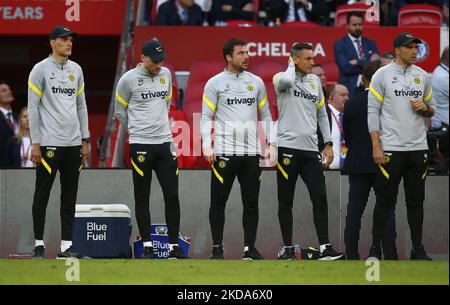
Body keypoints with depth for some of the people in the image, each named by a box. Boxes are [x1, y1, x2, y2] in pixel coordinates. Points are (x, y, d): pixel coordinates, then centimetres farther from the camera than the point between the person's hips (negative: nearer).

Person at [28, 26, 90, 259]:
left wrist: (85, 139, 12)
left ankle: (66, 245, 9)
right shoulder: (41, 70, -5)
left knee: (70, 196, 6)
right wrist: (35, 144, -11)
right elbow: (33, 107, -7)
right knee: (42, 194, -1)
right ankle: (39, 243, 6)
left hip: (73, 143, 6)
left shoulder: (76, 70, 12)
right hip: (49, 143, -6)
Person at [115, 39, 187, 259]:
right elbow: (121, 111, 5)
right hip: (140, 146, -4)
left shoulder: (165, 74, 9)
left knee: (172, 195, 0)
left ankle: (174, 246, 4)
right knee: (142, 197, 2)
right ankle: (147, 246, 8)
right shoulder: (129, 79, -6)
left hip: (165, 143, 4)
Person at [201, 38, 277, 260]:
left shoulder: (256, 82, 11)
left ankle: (249, 248, 11)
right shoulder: (215, 83, 0)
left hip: (251, 151, 3)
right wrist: (207, 146, -12)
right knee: (219, 202, 0)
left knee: (251, 203, 4)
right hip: (224, 152, -3)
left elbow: (265, 116, 15)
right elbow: (206, 117, -1)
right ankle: (217, 248, 6)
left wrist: (272, 144, 6)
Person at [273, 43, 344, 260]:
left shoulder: (315, 81, 15)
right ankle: (287, 248, 10)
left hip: (311, 149, 5)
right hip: (288, 147, -5)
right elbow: (287, 81, -29)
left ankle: (325, 247, -4)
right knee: (286, 201, 3)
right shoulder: (281, 78, -2)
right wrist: (291, 65, -8)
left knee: (320, 197, -4)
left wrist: (328, 143, 15)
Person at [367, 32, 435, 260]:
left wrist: (425, 108, -6)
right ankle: (375, 248, 4)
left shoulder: (422, 76, 11)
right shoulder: (382, 75, -3)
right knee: (385, 199, -2)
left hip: (418, 148, 4)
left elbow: (432, 110, 19)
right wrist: (376, 146, -13)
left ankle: (417, 249, 12)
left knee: (416, 200, 7)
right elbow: (373, 112, -5)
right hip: (390, 148, -4)